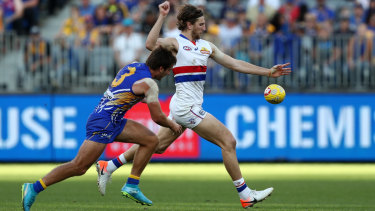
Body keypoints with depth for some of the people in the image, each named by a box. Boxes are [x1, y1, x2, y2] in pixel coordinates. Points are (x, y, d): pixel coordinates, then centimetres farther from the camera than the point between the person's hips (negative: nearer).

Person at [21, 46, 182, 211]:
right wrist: (173, 125, 11)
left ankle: (131, 186, 9)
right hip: (103, 123, -10)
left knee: (151, 140, 7)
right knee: (79, 167, -11)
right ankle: (34, 188, -8)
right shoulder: (148, 84, -14)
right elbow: (157, 117, -7)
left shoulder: (133, 66, 10)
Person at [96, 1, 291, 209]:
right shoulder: (176, 42, -7)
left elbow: (235, 64, 14)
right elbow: (150, 44, -27)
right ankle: (245, 195, -1)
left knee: (156, 145, 14)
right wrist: (162, 17, -30)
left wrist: (268, 72, 11)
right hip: (186, 107, -8)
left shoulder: (206, 46, 14)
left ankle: (108, 167, 21)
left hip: (191, 106, 8)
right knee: (228, 141, -7)